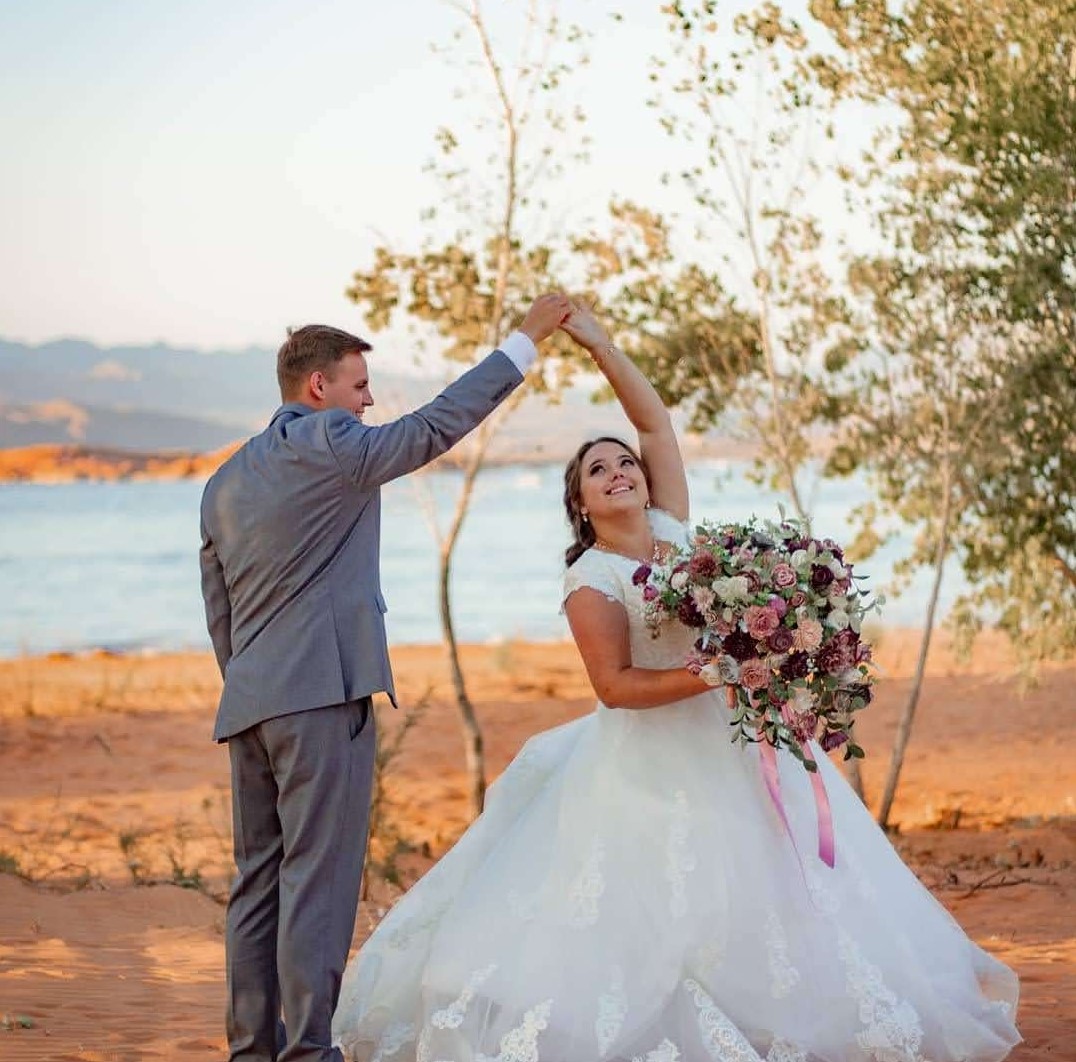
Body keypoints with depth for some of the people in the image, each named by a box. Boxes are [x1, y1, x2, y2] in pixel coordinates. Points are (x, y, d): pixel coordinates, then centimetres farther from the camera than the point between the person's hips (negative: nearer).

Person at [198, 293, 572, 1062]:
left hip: (249, 704, 8)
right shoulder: (328, 444, -6)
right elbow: (437, 426, -6)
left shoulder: (225, 482, 18)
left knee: (260, 879, 11)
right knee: (318, 877, -7)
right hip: (324, 690, -8)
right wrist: (528, 340, -1)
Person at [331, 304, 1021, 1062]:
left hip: (735, 751, 6)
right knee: (640, 927, -6)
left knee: (764, 906, 5)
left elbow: (656, 422, 6)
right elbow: (615, 684, -17)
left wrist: (600, 343, 4)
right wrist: (712, 675, -25)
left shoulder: (672, 531, 6)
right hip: (653, 772, -6)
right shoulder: (591, 581, -8)